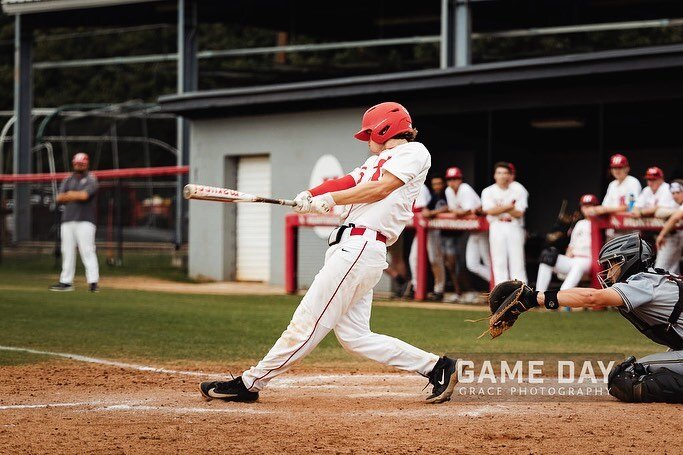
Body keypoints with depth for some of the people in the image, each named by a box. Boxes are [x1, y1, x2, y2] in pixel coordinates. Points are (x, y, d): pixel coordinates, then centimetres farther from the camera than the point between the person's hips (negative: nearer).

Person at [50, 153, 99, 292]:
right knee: (67, 251, 7)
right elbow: (59, 198, 4)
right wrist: (77, 196, -8)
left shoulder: (91, 180, 2)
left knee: (87, 250, -12)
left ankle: (93, 282, -15)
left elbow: (84, 195, -16)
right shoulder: (68, 180, 17)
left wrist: (70, 195, -2)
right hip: (67, 220, 6)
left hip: (85, 220, -6)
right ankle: (66, 282, 12)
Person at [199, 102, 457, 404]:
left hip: (361, 246, -10)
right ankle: (436, 367, 7)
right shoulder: (376, 161, 29)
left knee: (309, 320, -8)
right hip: (347, 247, 10)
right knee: (354, 336, 4)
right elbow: (347, 183, 14)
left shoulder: (414, 152, 2)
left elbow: (380, 188, -11)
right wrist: (311, 196, -4)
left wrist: (331, 199, -8)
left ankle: (250, 384, -6)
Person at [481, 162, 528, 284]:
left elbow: (519, 213, -5)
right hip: (497, 227, 0)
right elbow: (490, 211, -9)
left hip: (514, 227, 0)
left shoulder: (517, 192, 7)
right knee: (499, 262, -3)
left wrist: (500, 208, -11)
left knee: (517, 261, -3)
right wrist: (509, 207, -9)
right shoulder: (488, 191, 6)